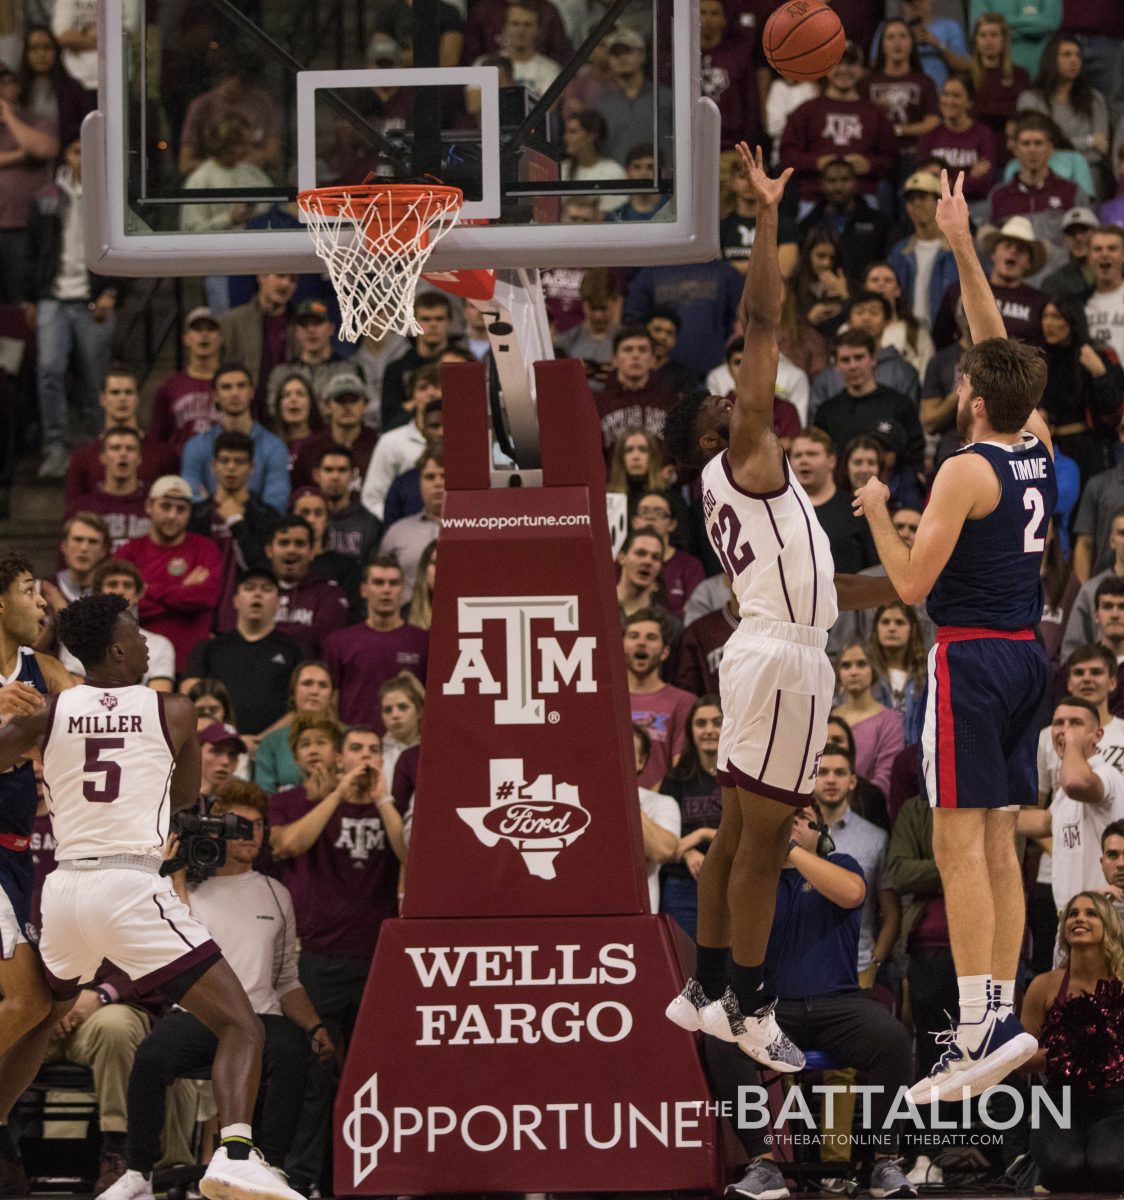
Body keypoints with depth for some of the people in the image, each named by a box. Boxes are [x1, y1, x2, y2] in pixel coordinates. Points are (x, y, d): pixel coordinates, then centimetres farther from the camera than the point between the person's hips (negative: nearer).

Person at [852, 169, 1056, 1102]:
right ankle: (1001, 1017, 10)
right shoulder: (1039, 449, 6)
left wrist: (877, 511, 0)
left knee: (959, 843, -9)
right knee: (998, 843, 10)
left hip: (970, 658, -8)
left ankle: (981, 1028, -16)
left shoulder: (967, 471, -15)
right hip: (1026, 656, 8)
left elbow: (913, 582, -16)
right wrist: (963, 250, 17)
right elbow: (1000, 348, 18)